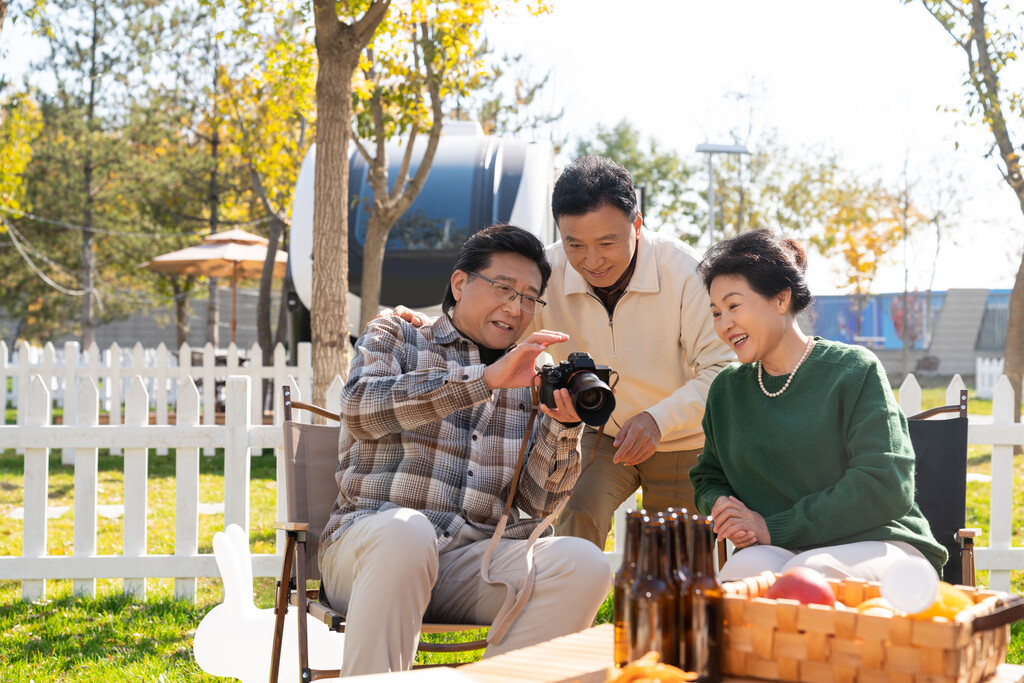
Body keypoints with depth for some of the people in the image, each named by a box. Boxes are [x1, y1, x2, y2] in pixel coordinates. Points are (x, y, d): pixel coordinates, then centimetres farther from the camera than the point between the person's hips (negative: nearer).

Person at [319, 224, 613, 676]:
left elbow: (538, 502, 11)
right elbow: (362, 408, -12)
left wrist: (563, 425, -7)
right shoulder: (394, 338, 12)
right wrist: (485, 378, -19)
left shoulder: (528, 385, 20)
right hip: (368, 544, -3)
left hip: (476, 561, 3)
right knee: (404, 530, -38)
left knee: (583, 564, -23)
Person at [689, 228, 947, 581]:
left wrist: (774, 528, -14)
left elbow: (884, 486, -11)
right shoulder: (727, 389, 13)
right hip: (776, 550, 3)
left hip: (878, 545, -2)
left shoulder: (854, 370, -2)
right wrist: (721, 506, -3)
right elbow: (708, 478, 24)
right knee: (744, 569, -34)